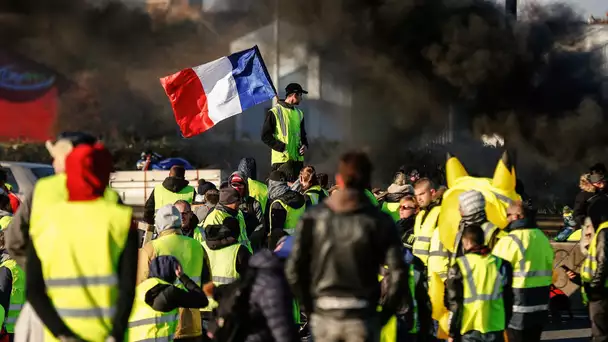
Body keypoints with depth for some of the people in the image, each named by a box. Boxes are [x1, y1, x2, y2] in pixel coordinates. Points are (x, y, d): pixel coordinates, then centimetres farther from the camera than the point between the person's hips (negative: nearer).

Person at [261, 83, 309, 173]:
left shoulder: (299, 113, 18)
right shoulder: (275, 112, -3)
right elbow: (265, 136, -6)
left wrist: (305, 145, 4)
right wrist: (283, 147, -16)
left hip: (298, 159, 6)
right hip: (281, 160, -6)